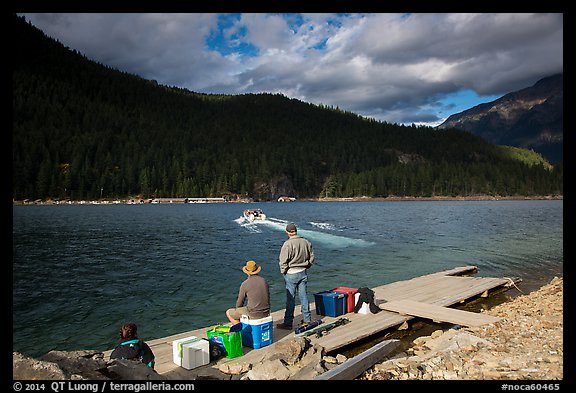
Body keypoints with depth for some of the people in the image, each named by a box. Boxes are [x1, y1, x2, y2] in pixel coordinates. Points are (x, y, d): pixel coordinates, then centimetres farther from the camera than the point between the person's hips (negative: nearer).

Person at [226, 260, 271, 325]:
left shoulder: (245, 284, -11)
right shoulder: (264, 280, 5)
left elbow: (239, 303, -3)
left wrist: (238, 311, 18)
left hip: (253, 314, -6)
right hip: (266, 313, 6)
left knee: (228, 312, 14)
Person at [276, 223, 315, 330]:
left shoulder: (287, 244, -17)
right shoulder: (306, 242, 1)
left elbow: (283, 261, -16)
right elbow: (312, 257, 10)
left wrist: (283, 271, -1)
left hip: (291, 274, -5)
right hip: (303, 273, 5)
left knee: (290, 298, 1)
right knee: (303, 296, 14)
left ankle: (288, 323, 8)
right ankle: (307, 320, 22)